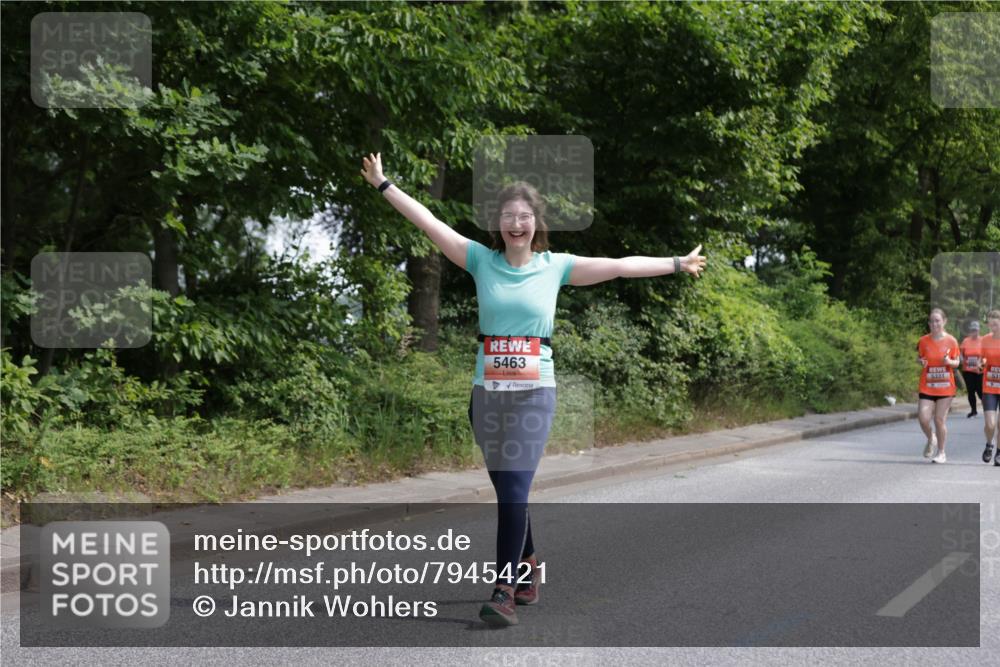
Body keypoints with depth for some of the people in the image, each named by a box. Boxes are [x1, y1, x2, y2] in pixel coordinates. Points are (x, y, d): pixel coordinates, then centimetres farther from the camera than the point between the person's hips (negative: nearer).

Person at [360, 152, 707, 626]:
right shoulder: (481, 260, 4)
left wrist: (676, 264, 2)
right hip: (487, 391, 2)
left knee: (515, 490, -11)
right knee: (507, 490, 12)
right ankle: (527, 568, 32)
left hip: (534, 392, -2)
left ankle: (504, 592, -11)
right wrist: (383, 185, 3)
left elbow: (619, 266, 3)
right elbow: (429, 223, 3)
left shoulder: (556, 266, 3)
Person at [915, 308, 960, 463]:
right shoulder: (923, 341, -1)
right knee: (923, 419, -10)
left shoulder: (951, 341, -4)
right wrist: (921, 361, -11)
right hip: (927, 387, 1)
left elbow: (956, 363, 5)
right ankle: (931, 440, 24)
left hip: (945, 387, -1)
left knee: (939, 420, -1)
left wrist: (949, 362, -17)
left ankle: (941, 453, 17)